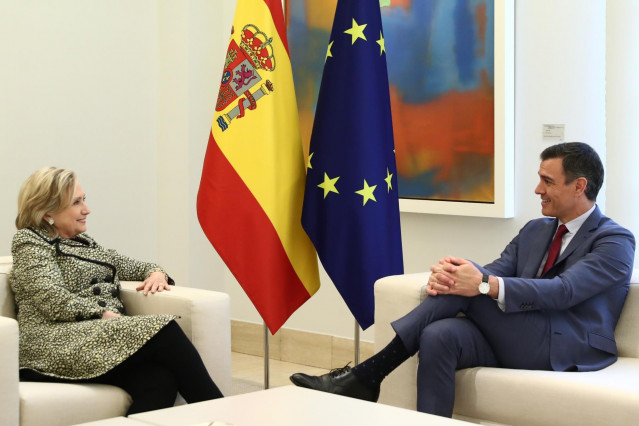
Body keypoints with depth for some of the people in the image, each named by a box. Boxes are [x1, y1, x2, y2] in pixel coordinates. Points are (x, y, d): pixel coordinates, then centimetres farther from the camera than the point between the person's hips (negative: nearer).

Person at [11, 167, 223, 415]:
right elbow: (54, 301, -9)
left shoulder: (84, 243, 29)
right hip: (57, 348, -7)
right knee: (163, 330, -27)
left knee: (161, 380, -29)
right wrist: (105, 315, -15)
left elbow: (131, 266, 33)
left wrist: (156, 272, 10)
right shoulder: (29, 243, 6)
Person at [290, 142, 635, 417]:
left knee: (472, 281, -23)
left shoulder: (616, 241, -2)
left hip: (567, 349, -6)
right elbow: (496, 272, 6)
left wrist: (485, 285, -29)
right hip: (513, 342, 6)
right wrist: (444, 279, -18)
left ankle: (372, 372, -24)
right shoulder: (535, 231, 21)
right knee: (440, 335, -27)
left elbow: (563, 291, -18)